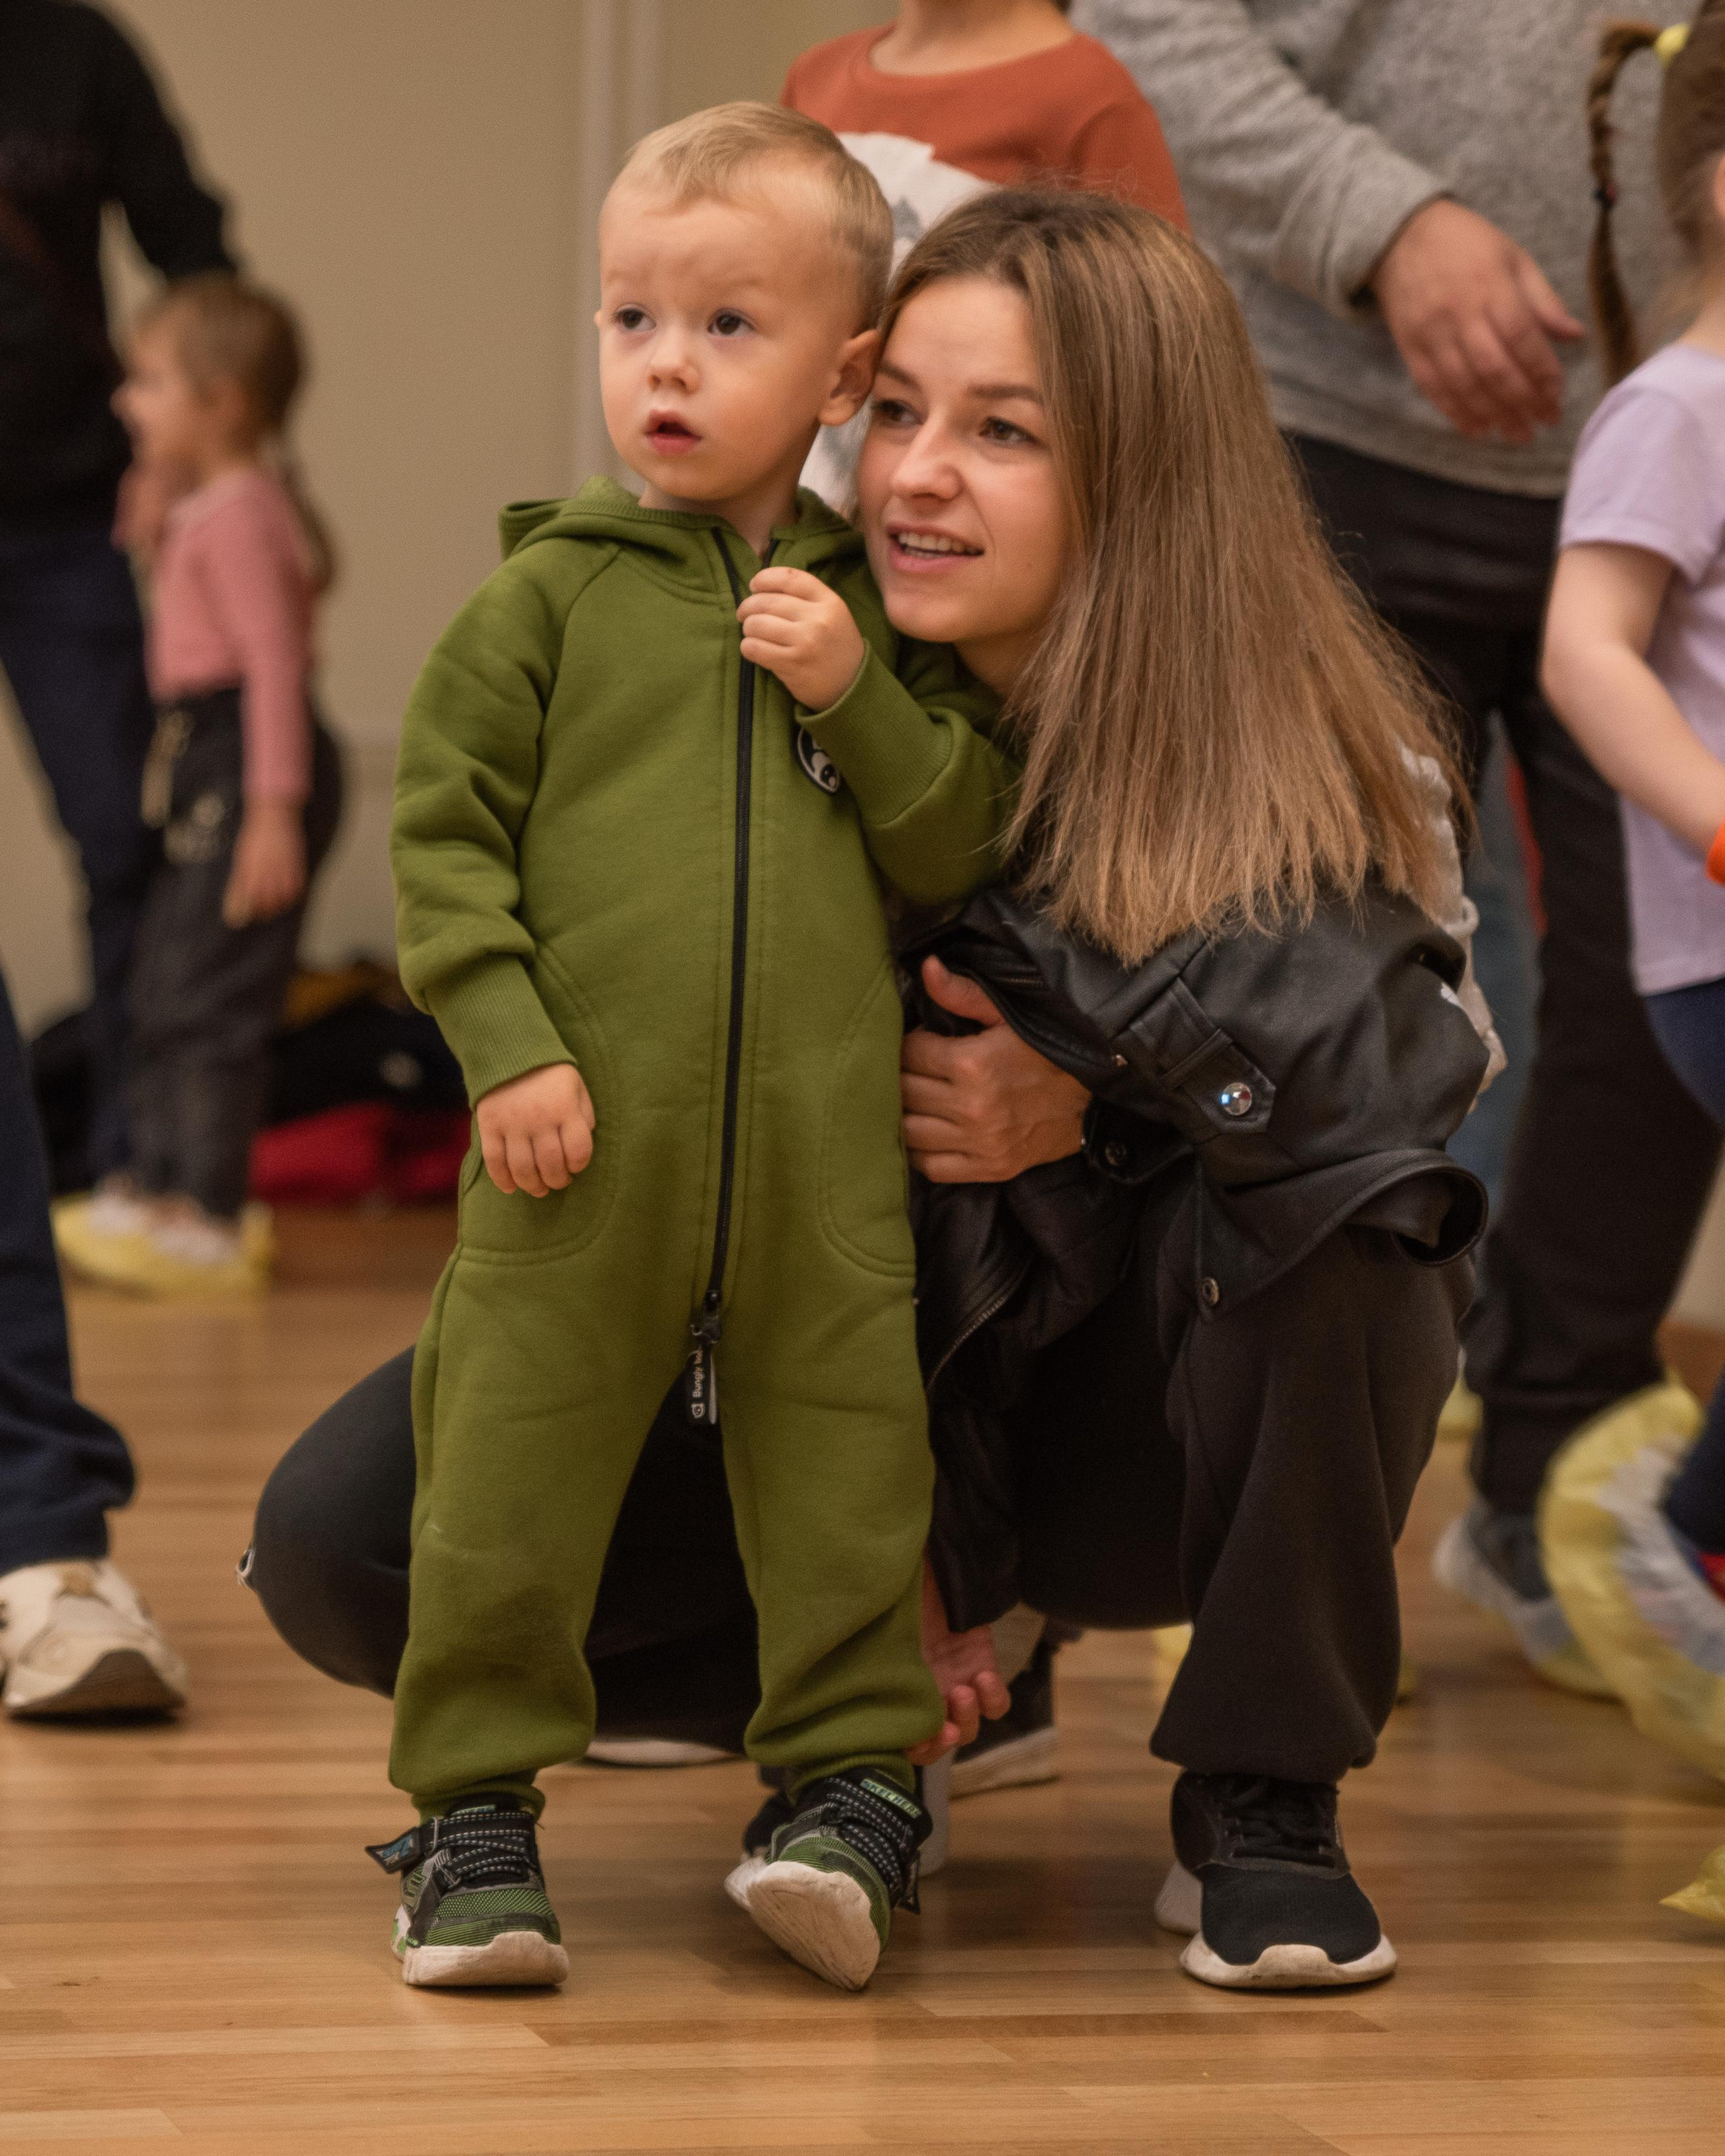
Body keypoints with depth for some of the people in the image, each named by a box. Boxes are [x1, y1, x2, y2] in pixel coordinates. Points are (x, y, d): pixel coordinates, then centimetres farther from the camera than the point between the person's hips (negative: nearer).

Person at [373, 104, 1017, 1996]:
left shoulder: (870, 608, 9)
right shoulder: (551, 592, 2)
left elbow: (957, 849, 8)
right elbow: (442, 824, 2)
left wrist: (861, 695, -7)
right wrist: (507, 1043, -7)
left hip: (826, 1147, 2)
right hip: (584, 1132, -1)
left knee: (842, 1466, 5)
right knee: (510, 1474, 2)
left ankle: (852, 1781, 18)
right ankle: (476, 1807, 15)